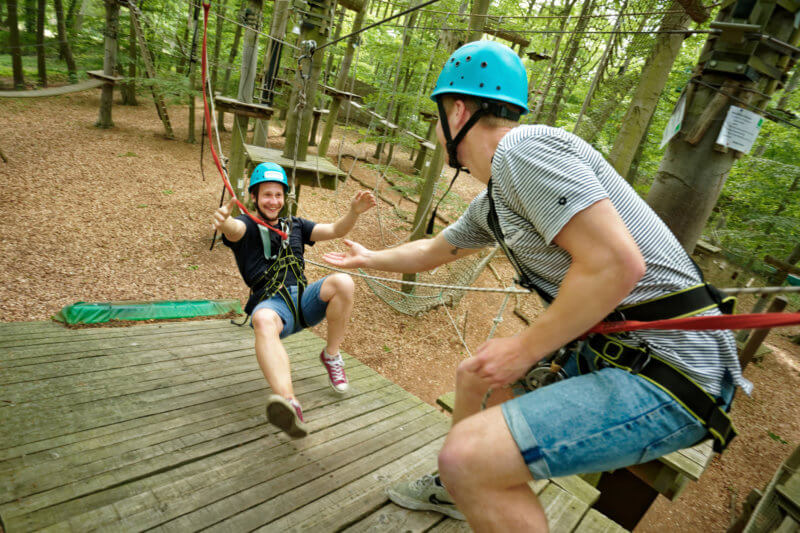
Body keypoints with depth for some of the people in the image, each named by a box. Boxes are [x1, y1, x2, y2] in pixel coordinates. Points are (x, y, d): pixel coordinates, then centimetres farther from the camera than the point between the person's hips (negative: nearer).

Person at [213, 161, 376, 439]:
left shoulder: (295, 225, 24)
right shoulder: (247, 226, 11)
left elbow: (335, 230, 12)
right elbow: (233, 229, -15)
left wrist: (354, 212, -10)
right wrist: (223, 220, -42)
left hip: (304, 300, 4)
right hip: (272, 304, -4)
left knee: (342, 282, -25)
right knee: (263, 320, -40)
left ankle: (331, 355, -7)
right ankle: (289, 403, -60)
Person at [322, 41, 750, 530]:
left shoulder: (520, 148, -16)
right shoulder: (490, 202, 14)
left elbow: (616, 263, -25)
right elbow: (434, 251, 29)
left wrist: (526, 347, -15)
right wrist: (369, 259, 44)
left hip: (666, 370, -10)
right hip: (615, 351, 10)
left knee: (470, 455, -25)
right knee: (475, 375, 23)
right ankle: (456, 489, 42)